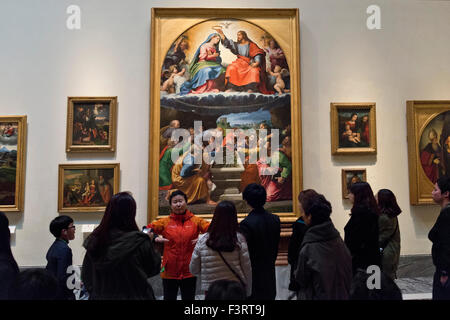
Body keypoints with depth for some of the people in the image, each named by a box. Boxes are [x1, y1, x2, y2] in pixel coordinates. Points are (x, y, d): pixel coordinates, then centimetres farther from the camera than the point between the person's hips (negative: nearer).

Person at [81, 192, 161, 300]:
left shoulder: (95, 239, -10)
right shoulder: (140, 242, -21)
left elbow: (86, 275, 1)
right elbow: (154, 269, -6)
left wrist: (94, 292, 16)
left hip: (100, 296, 3)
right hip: (134, 295, -3)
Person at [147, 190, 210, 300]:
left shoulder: (196, 221, 0)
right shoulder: (165, 222, 1)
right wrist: (155, 238, -17)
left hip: (189, 271, 0)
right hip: (169, 271, 0)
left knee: (189, 297, 14)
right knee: (169, 297, 14)